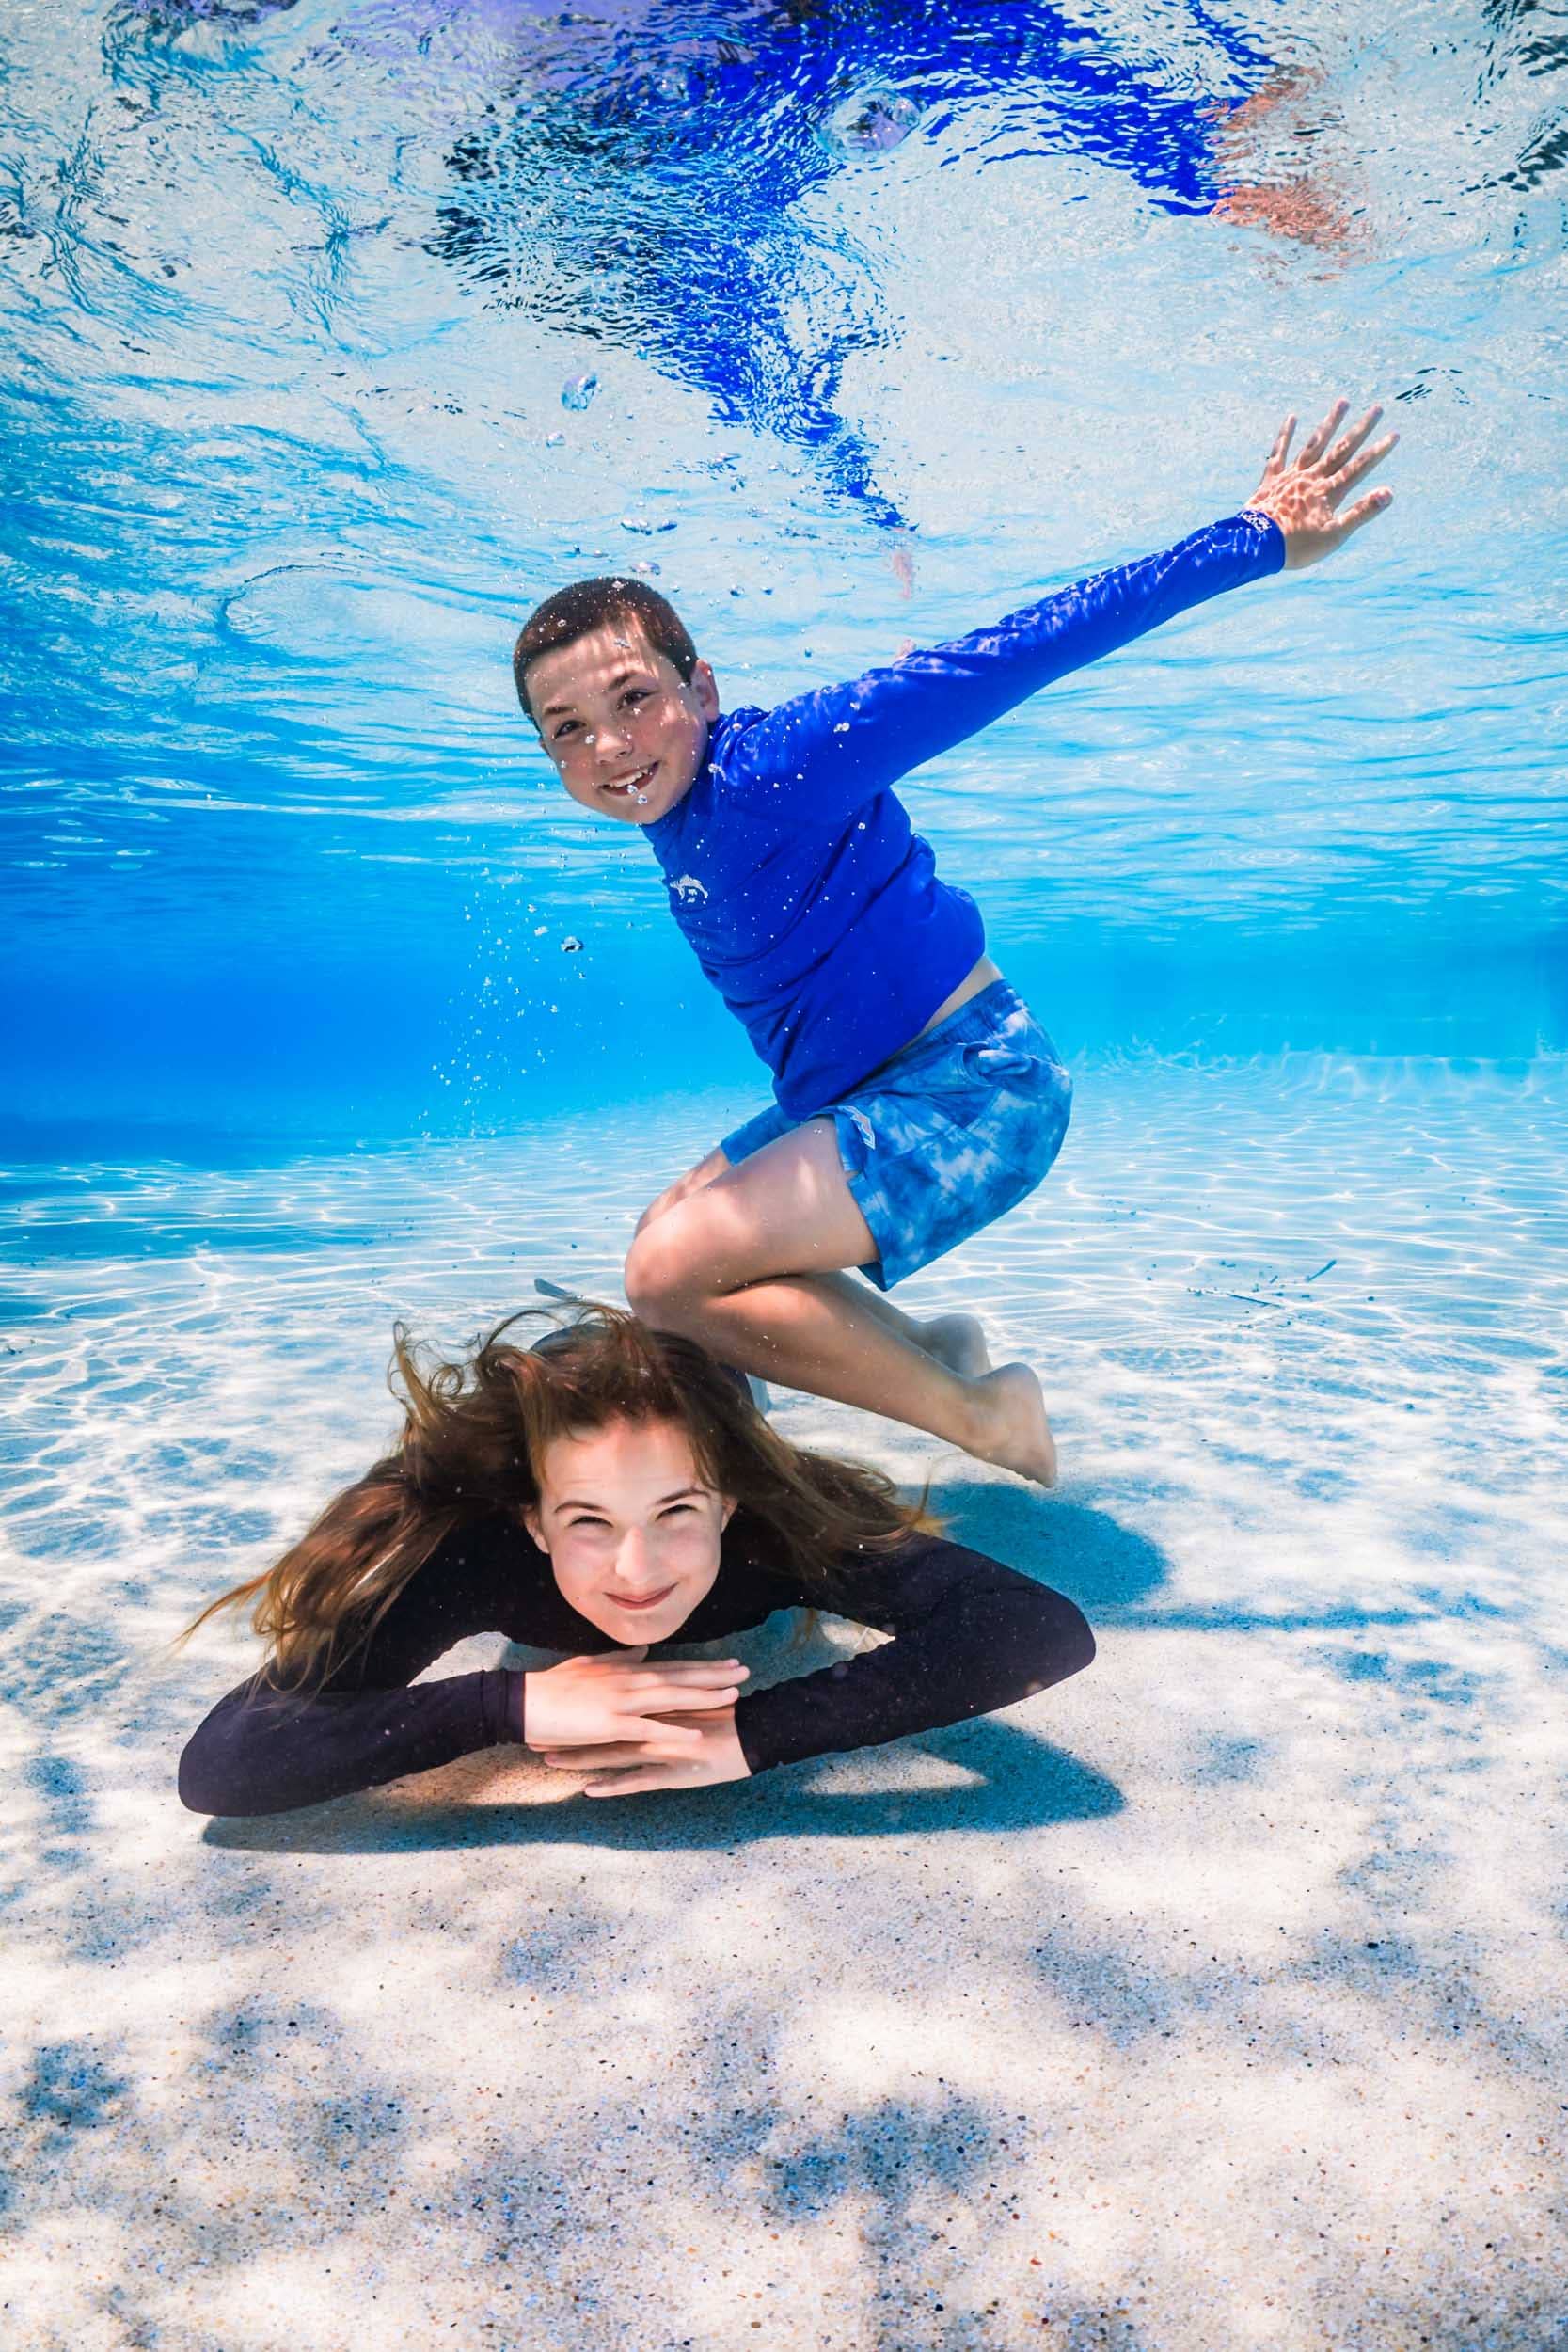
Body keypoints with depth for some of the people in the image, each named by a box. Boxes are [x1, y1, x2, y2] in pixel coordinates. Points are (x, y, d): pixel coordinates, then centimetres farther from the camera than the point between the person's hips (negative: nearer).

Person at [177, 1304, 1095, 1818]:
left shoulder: (778, 1531, -49)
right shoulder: (469, 1547, -49)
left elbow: (1049, 1630, -58)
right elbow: (217, 1763, -54)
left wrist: (755, 1735, -63)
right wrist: (512, 1703, -63)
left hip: (699, 1417, 1)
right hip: (542, 1423, -1)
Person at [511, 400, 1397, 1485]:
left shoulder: (769, 764, -21)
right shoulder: (679, 801, 4)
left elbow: (997, 661, -22)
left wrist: (1255, 544, -18)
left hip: (977, 1091, -10)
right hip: (853, 1100, 10)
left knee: (674, 1272, -22)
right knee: (667, 1243, 18)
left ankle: (985, 1417, -8)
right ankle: (931, 1351, 20)